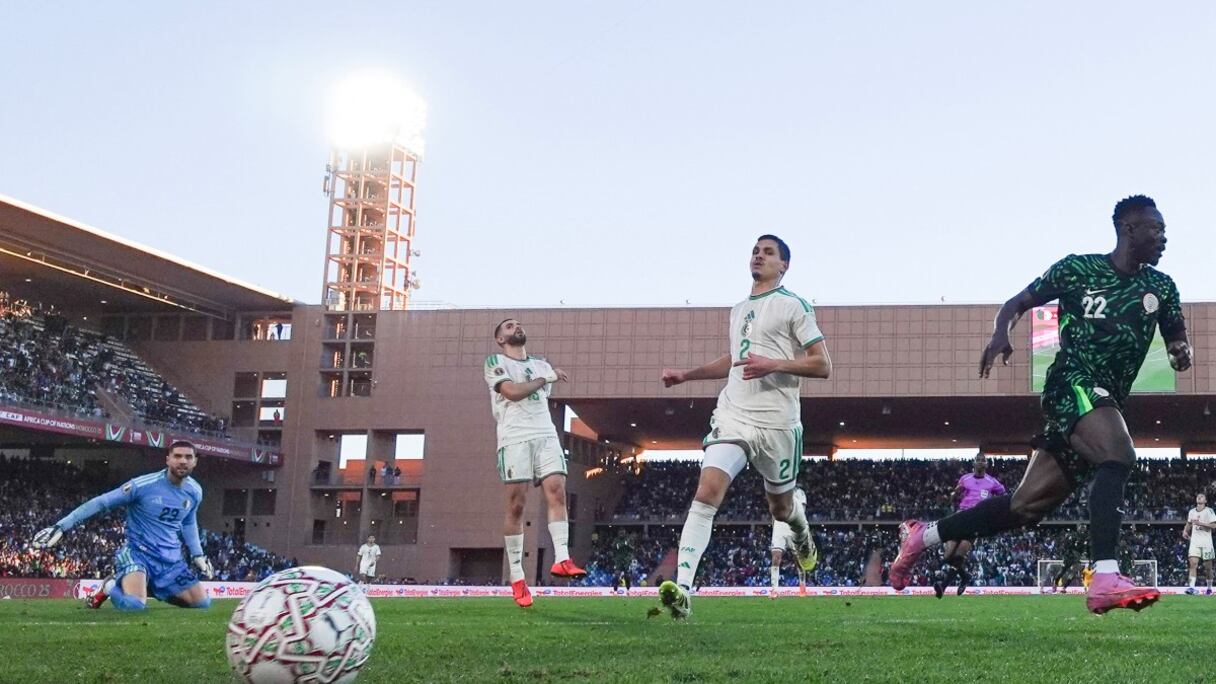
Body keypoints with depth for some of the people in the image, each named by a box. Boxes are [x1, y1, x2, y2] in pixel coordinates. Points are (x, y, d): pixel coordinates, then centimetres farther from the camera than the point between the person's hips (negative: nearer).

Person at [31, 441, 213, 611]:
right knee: (133, 604, -33)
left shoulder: (194, 492, 1)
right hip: (138, 552, -6)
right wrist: (61, 527, -15)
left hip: (170, 559, 6)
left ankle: (151, 588, 20)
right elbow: (100, 503, -12)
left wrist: (198, 555, 16)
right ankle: (111, 586, 5)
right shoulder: (143, 485, -17)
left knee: (202, 603, -2)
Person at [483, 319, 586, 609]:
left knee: (557, 491, -16)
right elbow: (512, 391, -9)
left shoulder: (541, 365, 24)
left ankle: (561, 560, -24)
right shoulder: (494, 362, 6)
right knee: (516, 505, -6)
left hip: (545, 435, 5)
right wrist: (544, 379, -1)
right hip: (514, 439, -4)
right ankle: (517, 577, -3)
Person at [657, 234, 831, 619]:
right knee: (706, 494, -17)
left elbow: (822, 366, -7)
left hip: (777, 423, -4)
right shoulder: (738, 310, 18)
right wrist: (687, 375, 25)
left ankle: (802, 535, 54)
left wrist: (774, 364, -20)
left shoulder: (793, 306, -2)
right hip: (732, 415, 4)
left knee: (780, 507, 14)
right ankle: (682, 590, -24)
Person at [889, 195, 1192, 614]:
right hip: (1072, 385, -6)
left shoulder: (1160, 287, 13)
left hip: (1108, 401, 6)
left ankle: (923, 535, 18)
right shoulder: (1078, 269, 2)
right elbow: (1019, 303, 11)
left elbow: (1177, 338, 22)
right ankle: (1105, 580, -41)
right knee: (1118, 456, -33)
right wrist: (1001, 334, -11)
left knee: (1027, 506, 4)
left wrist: (1181, 352, -3)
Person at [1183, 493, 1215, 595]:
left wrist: (1200, 523, -19)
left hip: (1206, 542, -3)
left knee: (1208, 566, 4)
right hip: (1195, 541, 3)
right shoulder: (1191, 512, 12)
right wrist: (1185, 531, 10)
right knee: (1192, 563, -14)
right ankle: (1191, 587, -22)